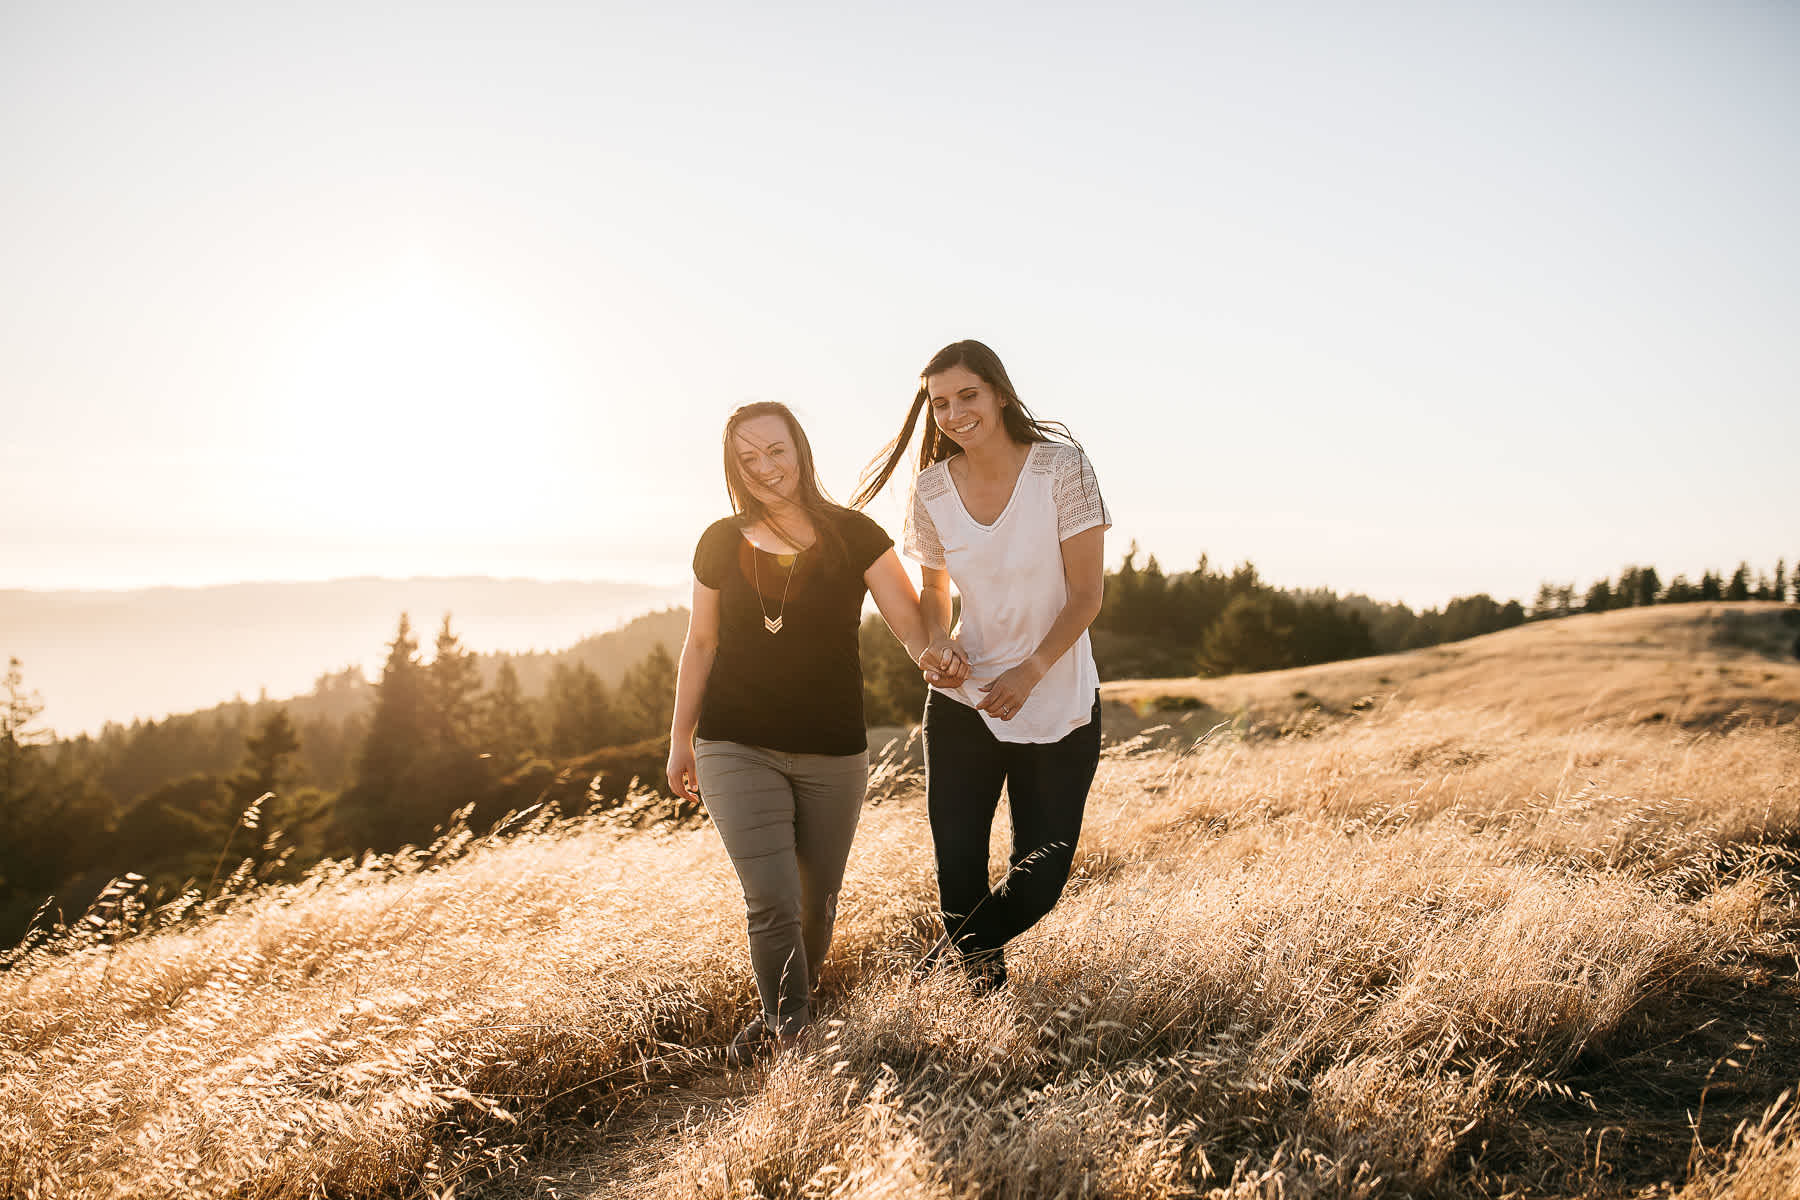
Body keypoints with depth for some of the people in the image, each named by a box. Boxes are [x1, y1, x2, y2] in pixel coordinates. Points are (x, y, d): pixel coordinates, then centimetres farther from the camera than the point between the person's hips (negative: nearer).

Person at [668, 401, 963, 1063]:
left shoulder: (853, 536, -4)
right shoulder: (720, 544, 1)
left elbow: (911, 623, -7)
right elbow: (701, 644, 11)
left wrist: (935, 650, -31)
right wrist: (680, 738, 13)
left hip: (832, 752, 0)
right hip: (737, 748, 0)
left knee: (818, 899, 13)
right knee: (771, 900, -13)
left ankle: (793, 1006, 39)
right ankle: (787, 1023, 8)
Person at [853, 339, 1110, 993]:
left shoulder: (1060, 466, -12)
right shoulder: (932, 490, -3)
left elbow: (1087, 595, -11)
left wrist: (1029, 672, -24)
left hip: (1058, 706, -2)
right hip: (963, 700, 2)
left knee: (1041, 877, 2)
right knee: (958, 863, 3)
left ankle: (959, 944, 31)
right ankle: (981, 978, 31)